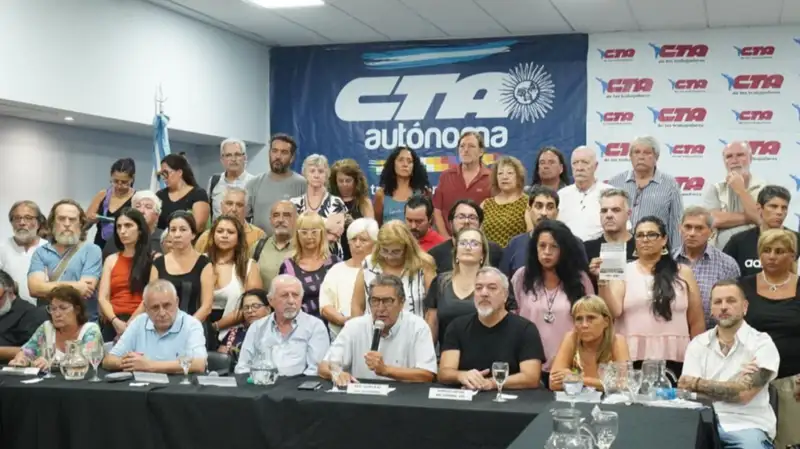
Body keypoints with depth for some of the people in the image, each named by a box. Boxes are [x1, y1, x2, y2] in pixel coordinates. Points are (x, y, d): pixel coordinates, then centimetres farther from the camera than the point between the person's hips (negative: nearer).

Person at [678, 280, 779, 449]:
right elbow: (689, 393, -2)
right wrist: (737, 378, -10)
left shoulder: (762, 344, -1)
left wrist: (696, 384, -5)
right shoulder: (698, 344, 8)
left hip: (748, 426, -2)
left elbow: (743, 393, -12)